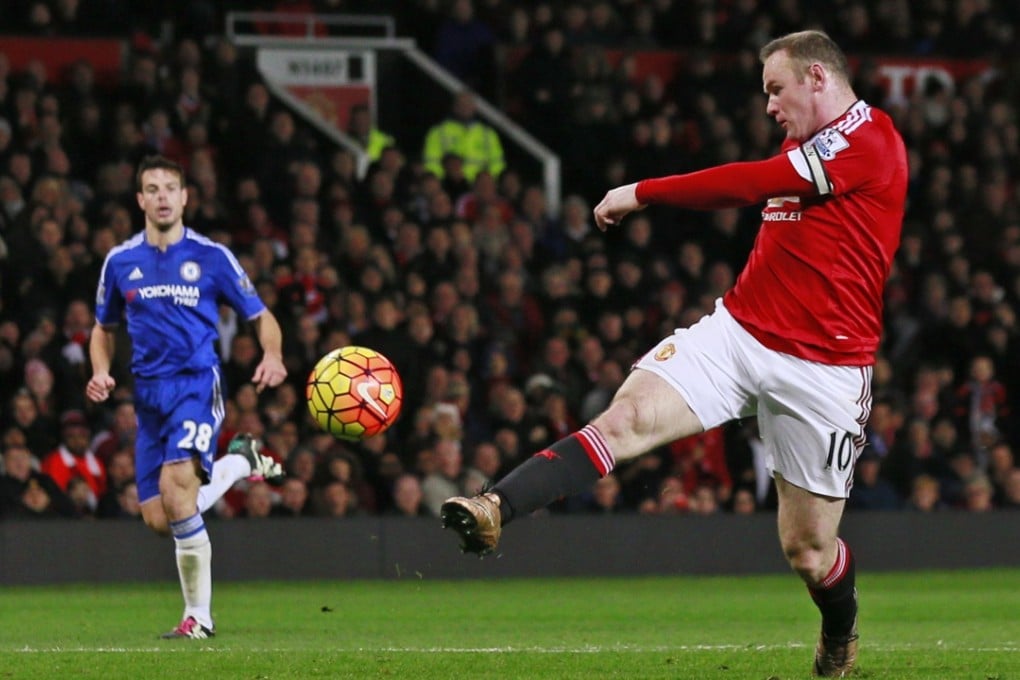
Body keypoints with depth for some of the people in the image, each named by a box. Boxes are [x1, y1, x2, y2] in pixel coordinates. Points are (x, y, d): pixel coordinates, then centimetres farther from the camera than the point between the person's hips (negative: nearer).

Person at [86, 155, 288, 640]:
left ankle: (198, 616, -11)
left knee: (175, 482, -27)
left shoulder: (211, 257, 0)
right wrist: (101, 372, 1)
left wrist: (272, 355, -16)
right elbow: (103, 328, 22)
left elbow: (261, 317, 6)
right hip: (149, 393, 5)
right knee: (158, 518, 1)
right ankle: (238, 463, 30)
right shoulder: (121, 262, 9)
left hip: (198, 383, -5)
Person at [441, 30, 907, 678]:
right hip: (737, 329, 6)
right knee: (626, 417, -19)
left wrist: (641, 193, -15)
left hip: (823, 369, -6)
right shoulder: (802, 148, 14)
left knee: (808, 549, 4)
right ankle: (494, 511, -31)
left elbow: (752, 184, -20)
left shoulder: (870, 139, -13)